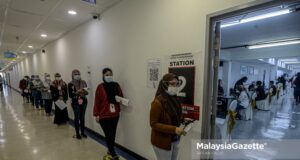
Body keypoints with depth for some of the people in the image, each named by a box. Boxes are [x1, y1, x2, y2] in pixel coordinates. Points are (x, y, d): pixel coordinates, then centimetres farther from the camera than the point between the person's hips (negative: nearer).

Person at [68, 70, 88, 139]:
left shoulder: (83, 82, 4)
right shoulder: (70, 84, -5)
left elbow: (87, 92, 7)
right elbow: (70, 95, -8)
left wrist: (85, 91, -14)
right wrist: (77, 92, -21)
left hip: (83, 102, 3)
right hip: (75, 103, -3)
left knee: (82, 118, 10)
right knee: (77, 118, 2)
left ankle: (82, 132, 22)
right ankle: (77, 133, 15)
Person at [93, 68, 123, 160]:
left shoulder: (116, 85, 2)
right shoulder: (100, 87, -8)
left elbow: (121, 97, 12)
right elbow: (97, 102, -6)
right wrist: (96, 114, -7)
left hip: (115, 115, 4)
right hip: (104, 115, -4)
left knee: (112, 135, 14)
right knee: (109, 135, -2)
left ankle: (110, 151, 35)